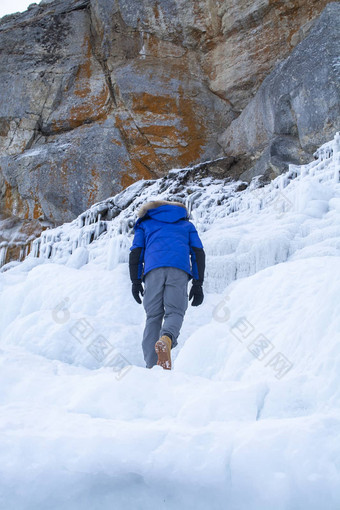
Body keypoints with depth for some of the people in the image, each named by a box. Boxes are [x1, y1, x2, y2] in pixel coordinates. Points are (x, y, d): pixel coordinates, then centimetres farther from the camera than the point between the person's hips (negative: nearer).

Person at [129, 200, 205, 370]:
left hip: (153, 269, 0)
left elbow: (135, 252, 15)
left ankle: (151, 365, -10)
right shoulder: (187, 225, 32)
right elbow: (198, 253, 18)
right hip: (179, 270, 0)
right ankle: (166, 339, -35)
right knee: (175, 312, -2)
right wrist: (198, 284, 13)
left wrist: (136, 281, 12)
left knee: (153, 316, 2)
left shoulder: (145, 224, 31)